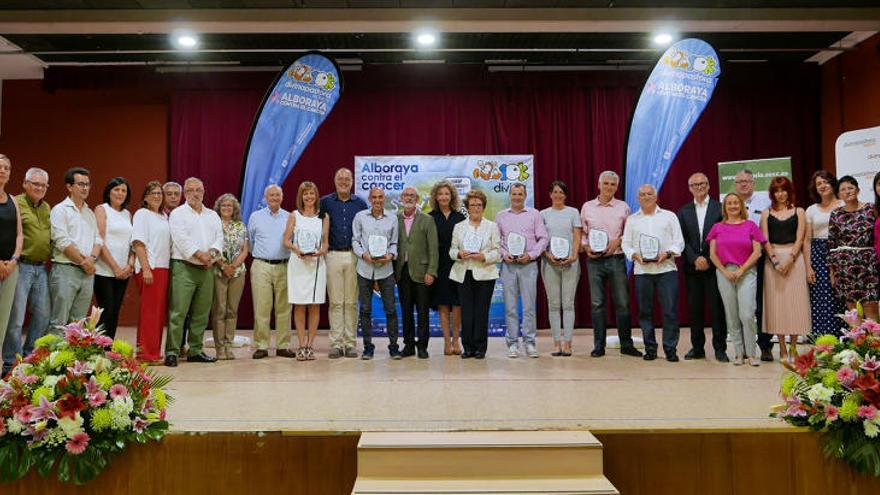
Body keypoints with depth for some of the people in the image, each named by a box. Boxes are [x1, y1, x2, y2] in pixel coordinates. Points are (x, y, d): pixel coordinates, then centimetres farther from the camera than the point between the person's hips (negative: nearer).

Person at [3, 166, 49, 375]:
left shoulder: (47, 208, 16)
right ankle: (11, 362, 8)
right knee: (16, 318, -2)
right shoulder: (16, 203, -6)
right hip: (21, 266, -7)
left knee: (43, 316, 11)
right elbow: (7, 234, -13)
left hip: (41, 268, 7)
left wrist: (50, 257, 12)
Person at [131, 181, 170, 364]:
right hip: (150, 268, -7)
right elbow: (138, 243, -10)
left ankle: (152, 351, 16)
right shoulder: (142, 214, -2)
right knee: (150, 311, -6)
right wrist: (145, 269, -18)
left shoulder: (164, 216, 18)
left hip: (163, 268, 7)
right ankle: (148, 354, -1)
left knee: (160, 312, 9)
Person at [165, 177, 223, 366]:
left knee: (201, 313, 8)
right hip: (184, 267, -5)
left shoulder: (213, 215, 19)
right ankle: (172, 351, -5)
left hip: (207, 269, 5)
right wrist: (200, 255, -17)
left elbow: (219, 237, 8)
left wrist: (212, 253, -11)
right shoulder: (178, 214, 3)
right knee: (178, 311, -9)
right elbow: (181, 239, -10)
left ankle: (195, 351, 16)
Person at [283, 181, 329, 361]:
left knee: (315, 305, 0)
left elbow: (326, 242, 10)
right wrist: (296, 249, -16)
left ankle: (310, 345, 7)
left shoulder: (324, 217, 10)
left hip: (317, 263, 1)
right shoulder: (294, 216, 8)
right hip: (297, 263, -1)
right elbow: (286, 240, 4)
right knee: (299, 305, -1)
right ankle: (301, 345, 5)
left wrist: (321, 251, -11)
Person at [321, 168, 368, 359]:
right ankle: (336, 343, 5)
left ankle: (351, 343, 9)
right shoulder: (325, 202, 6)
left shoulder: (360, 204, 9)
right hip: (333, 256, -1)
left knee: (351, 302, 3)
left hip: (354, 256, 1)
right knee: (335, 301, 0)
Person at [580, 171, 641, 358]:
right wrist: (586, 247, -5)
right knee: (596, 303, 2)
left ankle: (626, 344, 12)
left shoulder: (623, 207, 6)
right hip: (594, 259, 0)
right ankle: (599, 345, 10)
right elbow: (582, 233, 12)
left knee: (622, 302, 2)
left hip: (616, 258, 0)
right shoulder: (587, 207, 8)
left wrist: (618, 241, -8)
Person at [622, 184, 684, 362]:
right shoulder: (632, 220, 14)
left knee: (670, 310, -6)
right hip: (642, 270, 2)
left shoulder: (669, 216, 10)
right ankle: (650, 348, 13)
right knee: (645, 311, 4)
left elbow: (679, 242, 5)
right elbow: (625, 244, 11)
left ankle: (670, 349, 4)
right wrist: (635, 255, -8)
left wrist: (667, 254, -12)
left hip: (666, 268, -1)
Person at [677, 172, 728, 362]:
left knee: (717, 308, 0)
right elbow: (683, 240, 4)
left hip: (714, 266, -2)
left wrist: (709, 260, -10)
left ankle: (720, 348, 8)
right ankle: (697, 347, 14)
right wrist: (695, 259, -9)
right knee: (695, 308, 6)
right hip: (692, 267, 2)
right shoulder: (684, 211, 11)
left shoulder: (720, 208, 3)